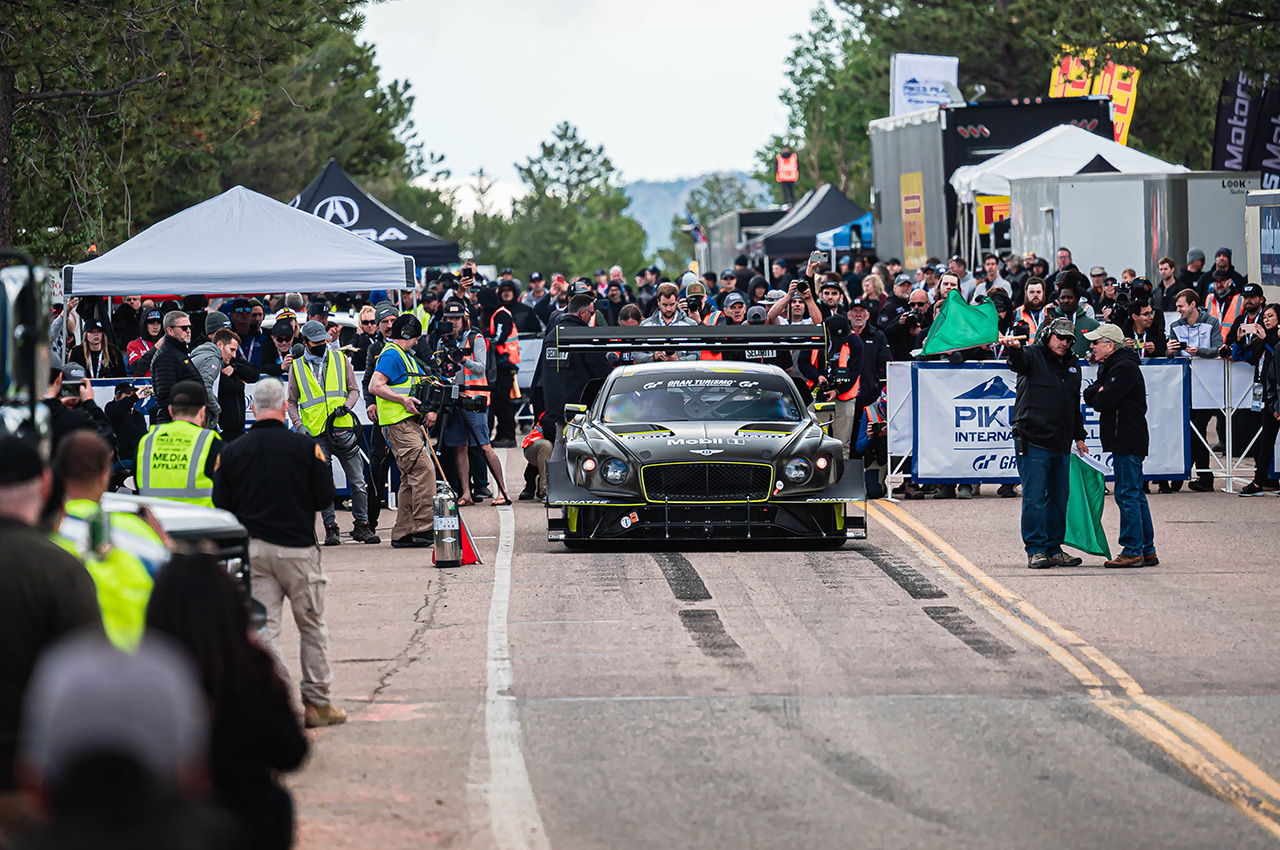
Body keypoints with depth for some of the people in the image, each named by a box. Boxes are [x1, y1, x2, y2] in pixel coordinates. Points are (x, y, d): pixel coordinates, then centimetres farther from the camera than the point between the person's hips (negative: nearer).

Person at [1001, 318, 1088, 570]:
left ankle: (1053, 548, 17)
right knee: (1035, 497, -7)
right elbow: (1019, 362, -27)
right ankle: (1035, 550, -3)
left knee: (1060, 498, 9)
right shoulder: (1033, 356, -2)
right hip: (1033, 442, -6)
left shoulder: (1072, 365, 17)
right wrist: (1013, 348, -50)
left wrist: (1079, 436, 25)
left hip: (1061, 445, 6)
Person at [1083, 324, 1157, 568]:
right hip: (1126, 440, 10)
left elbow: (1103, 401, -20)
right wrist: (1099, 392, -7)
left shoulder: (1125, 369, -14)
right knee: (1135, 495, 12)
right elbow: (1089, 395, 14)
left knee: (1127, 495, -9)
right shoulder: (1110, 367, 18)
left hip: (1128, 442, -10)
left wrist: (1098, 397, 1)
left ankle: (1133, 552, -8)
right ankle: (1147, 550, 16)